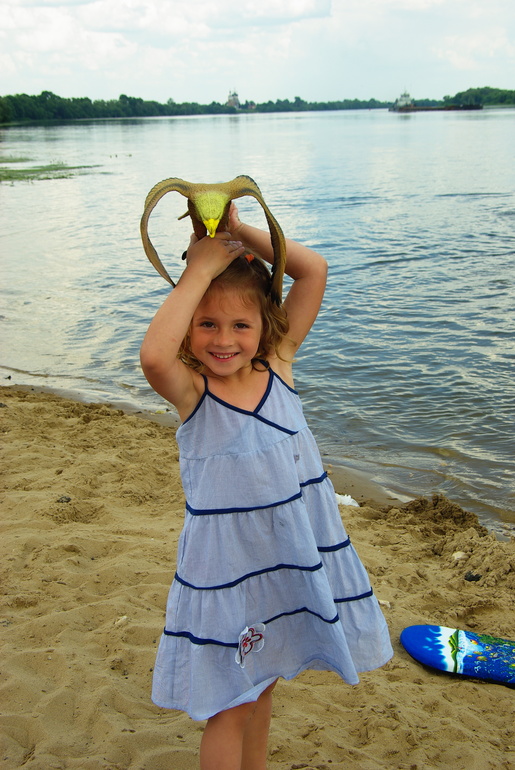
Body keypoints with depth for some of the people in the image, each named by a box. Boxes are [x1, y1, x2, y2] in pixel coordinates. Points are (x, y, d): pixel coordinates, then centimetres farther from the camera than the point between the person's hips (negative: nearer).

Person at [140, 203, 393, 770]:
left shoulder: (278, 364, -6)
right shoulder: (189, 390, -16)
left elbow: (313, 270, -12)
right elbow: (153, 355, -41)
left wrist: (238, 229, -17)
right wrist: (202, 268, -32)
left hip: (292, 555, 4)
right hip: (225, 566, -4)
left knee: (261, 682, 25)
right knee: (228, 707, 11)